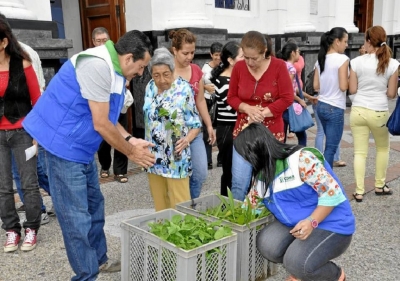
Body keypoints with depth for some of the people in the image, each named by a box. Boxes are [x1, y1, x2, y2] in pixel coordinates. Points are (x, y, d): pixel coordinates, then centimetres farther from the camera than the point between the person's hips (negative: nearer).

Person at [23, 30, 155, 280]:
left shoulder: (113, 69, 8)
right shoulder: (98, 65, -23)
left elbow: (108, 118, 15)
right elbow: (101, 124, -20)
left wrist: (130, 140, 2)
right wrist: (131, 153, -8)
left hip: (81, 145, 10)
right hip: (64, 143, -10)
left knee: (93, 204, 18)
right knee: (76, 215, -2)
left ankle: (99, 260, 33)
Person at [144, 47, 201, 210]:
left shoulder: (183, 89, -10)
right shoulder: (150, 88, 5)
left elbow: (195, 123, -7)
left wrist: (186, 139, -25)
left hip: (176, 157, -5)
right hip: (154, 156, 5)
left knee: (179, 204, 0)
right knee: (159, 202, 14)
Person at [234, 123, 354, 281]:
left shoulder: (301, 159, -22)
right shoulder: (261, 174, 3)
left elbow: (332, 192, -22)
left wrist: (311, 222, -31)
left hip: (331, 225, -6)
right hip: (294, 224, 7)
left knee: (298, 262, -28)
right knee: (267, 245, -21)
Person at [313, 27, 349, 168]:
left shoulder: (320, 59, 7)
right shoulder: (342, 59, -14)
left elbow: (316, 85, 8)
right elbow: (343, 86, -18)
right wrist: (351, 79, 0)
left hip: (321, 106, 8)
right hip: (335, 108, -8)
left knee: (330, 145, 20)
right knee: (331, 148, 0)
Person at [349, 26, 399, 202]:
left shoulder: (357, 62, -5)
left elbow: (352, 90, -1)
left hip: (358, 111, 0)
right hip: (379, 113, 0)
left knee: (360, 152, 7)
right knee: (383, 148, 22)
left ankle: (359, 191, 7)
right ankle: (379, 186, 31)